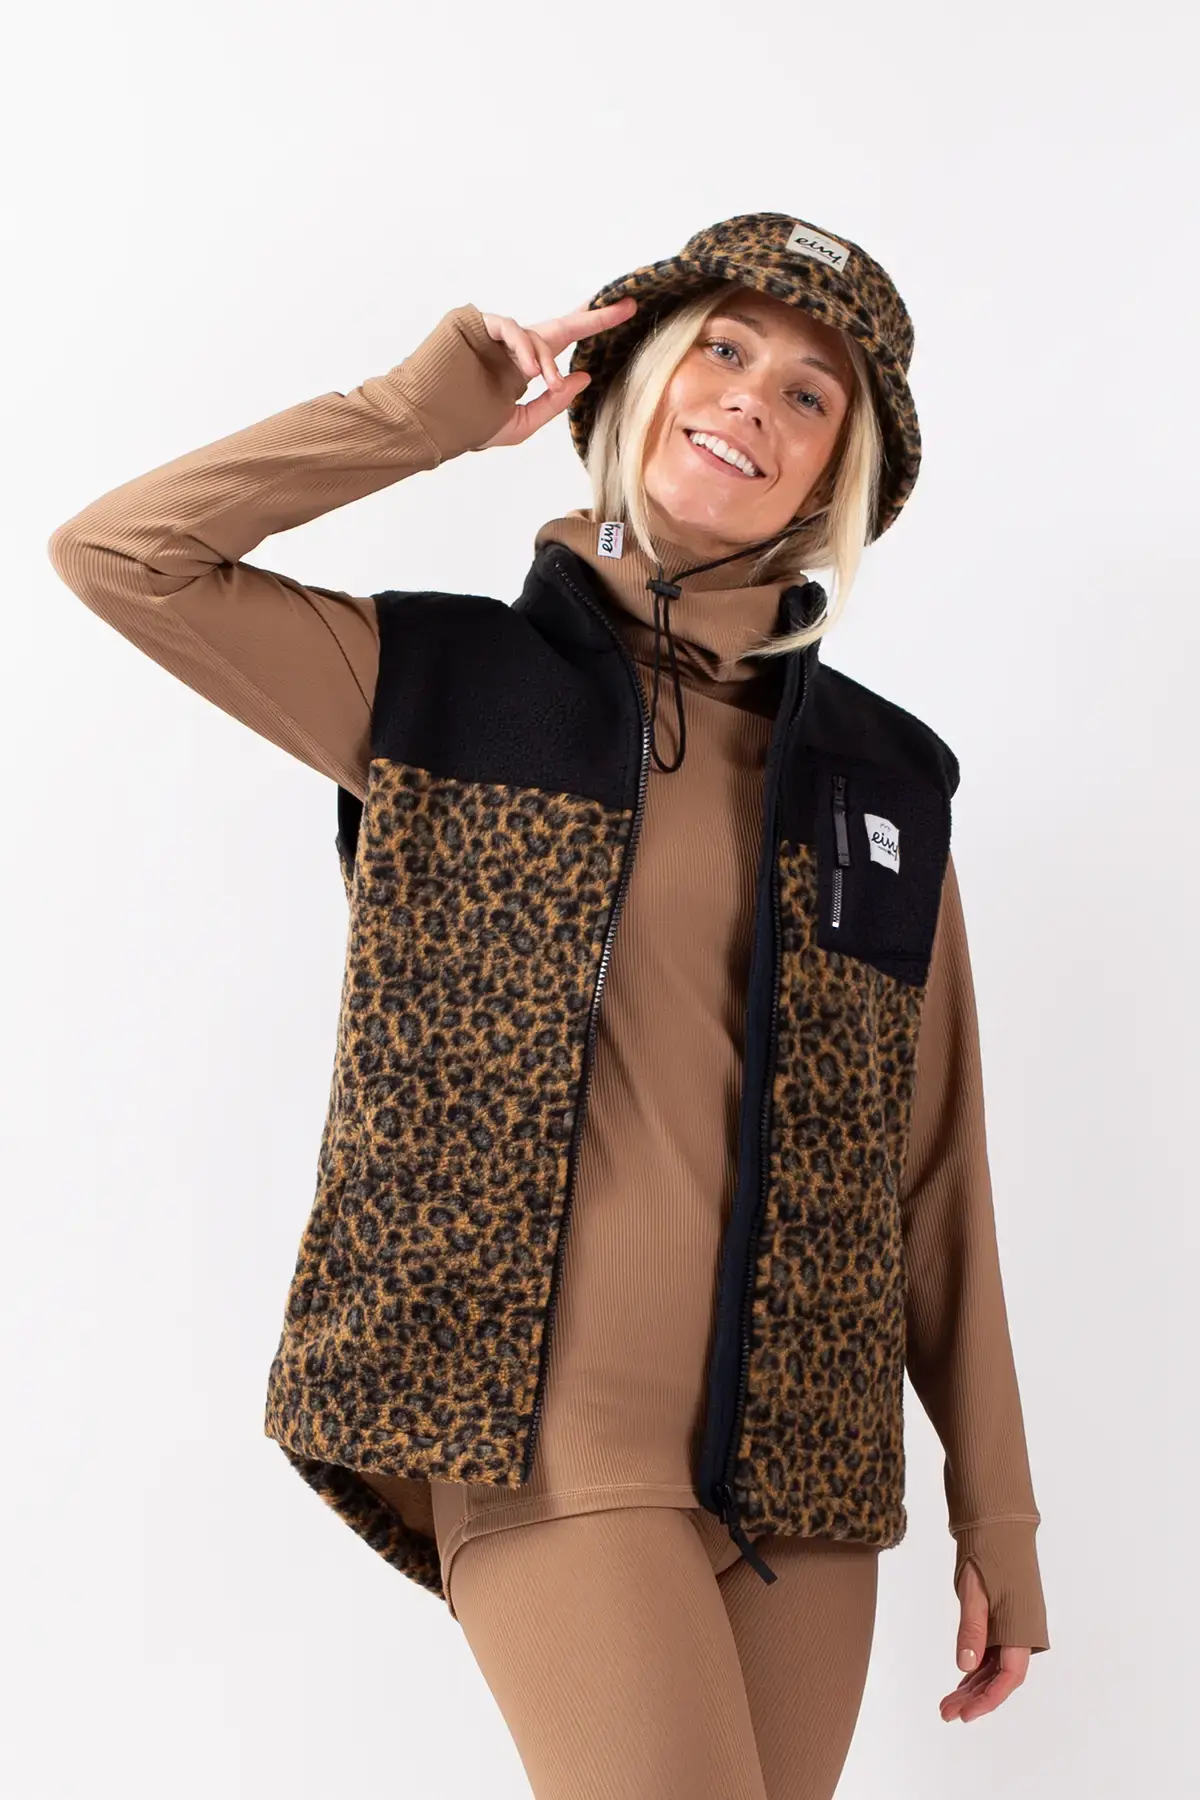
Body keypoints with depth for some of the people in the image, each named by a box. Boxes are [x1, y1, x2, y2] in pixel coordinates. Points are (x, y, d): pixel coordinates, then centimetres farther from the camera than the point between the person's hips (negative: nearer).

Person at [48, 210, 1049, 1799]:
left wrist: (997, 1516, 8)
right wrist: (431, 409, 1)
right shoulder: (449, 679, 6)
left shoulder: (888, 773, 11)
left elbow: (938, 1166, 10)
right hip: (547, 1429, -3)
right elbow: (115, 552, 0)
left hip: (803, 1460, 3)